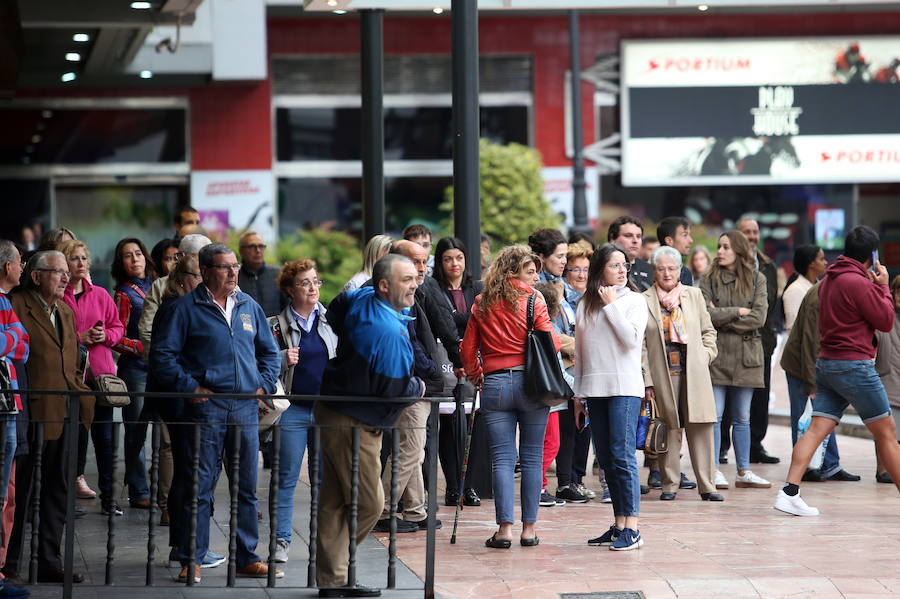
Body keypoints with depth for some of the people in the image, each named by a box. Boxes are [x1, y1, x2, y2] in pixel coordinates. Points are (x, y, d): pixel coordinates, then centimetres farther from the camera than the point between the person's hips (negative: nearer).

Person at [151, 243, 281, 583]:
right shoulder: (188, 308, -1)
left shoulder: (249, 306, 14)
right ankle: (191, 561, 1)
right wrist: (188, 386, -10)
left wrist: (264, 384, 10)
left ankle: (247, 558, 15)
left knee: (246, 486, 8)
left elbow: (270, 352, 24)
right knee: (199, 487, -4)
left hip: (246, 408, 5)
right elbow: (162, 354, -3)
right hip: (206, 406, -4)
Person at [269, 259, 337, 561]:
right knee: (287, 477, -1)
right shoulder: (277, 326, 1)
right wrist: (283, 361, -14)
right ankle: (281, 539, 3)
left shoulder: (332, 320, 9)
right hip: (293, 409, -2)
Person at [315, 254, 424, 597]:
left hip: (332, 411, 10)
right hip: (355, 423, -10)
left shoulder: (361, 299, 3)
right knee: (369, 504, -2)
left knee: (334, 501, 9)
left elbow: (335, 313, 27)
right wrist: (418, 387, 0)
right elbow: (394, 389, -21)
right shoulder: (390, 332, -25)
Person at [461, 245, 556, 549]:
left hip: (494, 385, 2)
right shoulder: (533, 301, -5)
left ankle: (505, 527, -6)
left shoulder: (482, 305, 6)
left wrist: (476, 377, 22)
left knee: (502, 459, 2)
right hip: (530, 383, -2)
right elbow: (552, 344, -7)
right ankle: (529, 529, 6)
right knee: (531, 458, 6)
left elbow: (468, 348, 8)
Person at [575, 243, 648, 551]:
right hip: (594, 389, 5)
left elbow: (631, 338, -14)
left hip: (624, 388, -5)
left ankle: (632, 529, -13)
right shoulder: (585, 305, 14)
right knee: (606, 459, 7)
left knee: (622, 456, -12)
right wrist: (578, 394, 18)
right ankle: (619, 525, 12)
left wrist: (611, 305, -9)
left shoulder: (634, 300, 1)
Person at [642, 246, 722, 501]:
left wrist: (706, 354, 2)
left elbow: (708, 331, 19)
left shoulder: (693, 295, 12)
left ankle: (706, 485, 1)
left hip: (694, 373, 2)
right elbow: (641, 345, 1)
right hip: (663, 375, -2)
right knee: (669, 429, 0)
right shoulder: (644, 301, 3)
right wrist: (646, 380, -5)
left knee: (701, 428, -3)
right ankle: (669, 484, 9)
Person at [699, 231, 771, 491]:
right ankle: (714, 471, 2)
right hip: (716, 353, -1)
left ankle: (744, 471, 13)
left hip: (745, 355, 1)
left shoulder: (756, 279, 6)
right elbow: (704, 313, -10)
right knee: (715, 415, -4)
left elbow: (758, 317, -6)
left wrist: (722, 319, -8)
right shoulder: (709, 279, 4)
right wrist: (738, 312, -9)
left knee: (742, 418, 8)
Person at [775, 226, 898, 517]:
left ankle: (789, 493, -12)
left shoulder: (828, 280, 12)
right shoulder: (859, 283, -15)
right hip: (855, 363, -8)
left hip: (827, 362, 8)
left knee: (817, 428, 0)